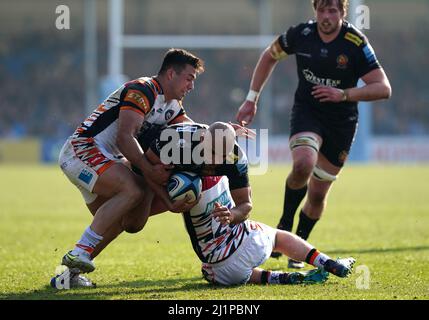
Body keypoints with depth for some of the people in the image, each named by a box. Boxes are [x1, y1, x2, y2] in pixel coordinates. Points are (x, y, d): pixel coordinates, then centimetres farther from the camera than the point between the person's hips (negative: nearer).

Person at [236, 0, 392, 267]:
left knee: (318, 193, 5)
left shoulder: (356, 43, -16)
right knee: (303, 165, -30)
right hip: (306, 113, 0)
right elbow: (270, 56, 10)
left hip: (342, 122, 0)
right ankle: (285, 224, -6)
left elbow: (383, 88, -16)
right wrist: (252, 98, 8)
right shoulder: (300, 34, -9)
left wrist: (344, 94, -27)